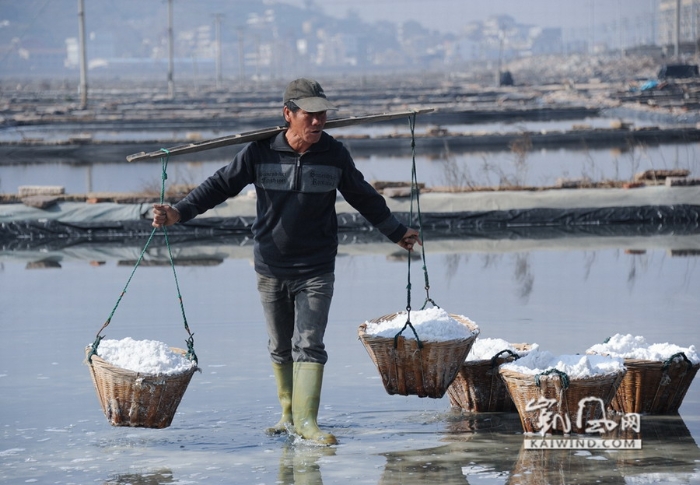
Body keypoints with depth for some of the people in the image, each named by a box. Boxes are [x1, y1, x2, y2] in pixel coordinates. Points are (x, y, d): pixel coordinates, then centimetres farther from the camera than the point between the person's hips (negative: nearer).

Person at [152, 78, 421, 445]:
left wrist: (397, 232, 24)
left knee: (309, 344, -10)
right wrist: (179, 213, -9)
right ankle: (289, 412, 25)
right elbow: (221, 185, 1)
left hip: (316, 271, -1)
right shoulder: (260, 152, -7)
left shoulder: (334, 155, -2)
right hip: (271, 269, 1)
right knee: (280, 347, 11)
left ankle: (306, 420, -12)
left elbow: (364, 198, 13)